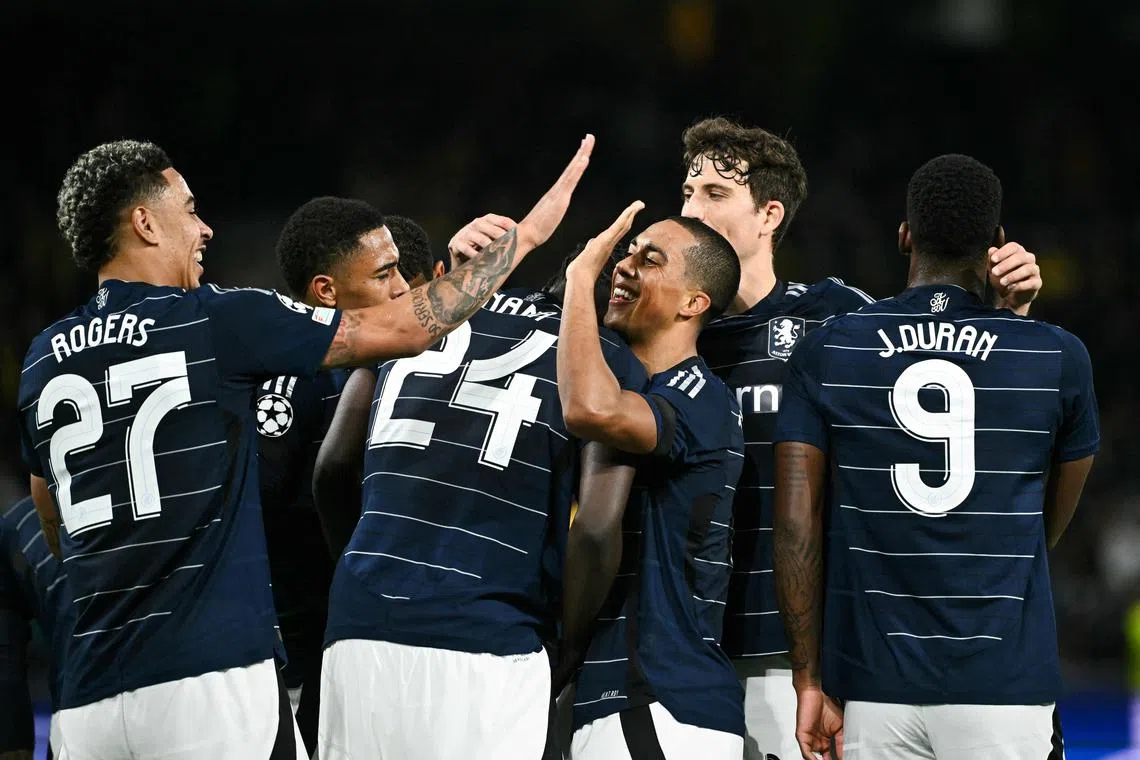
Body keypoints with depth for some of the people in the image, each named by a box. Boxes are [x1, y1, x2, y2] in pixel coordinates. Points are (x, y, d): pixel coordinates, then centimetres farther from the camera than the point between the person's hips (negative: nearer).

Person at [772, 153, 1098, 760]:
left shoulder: (825, 354, 1)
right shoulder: (1056, 357, 1)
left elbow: (796, 526, -1)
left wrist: (809, 680, 5)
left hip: (875, 687, 1)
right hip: (1004, 687, -1)